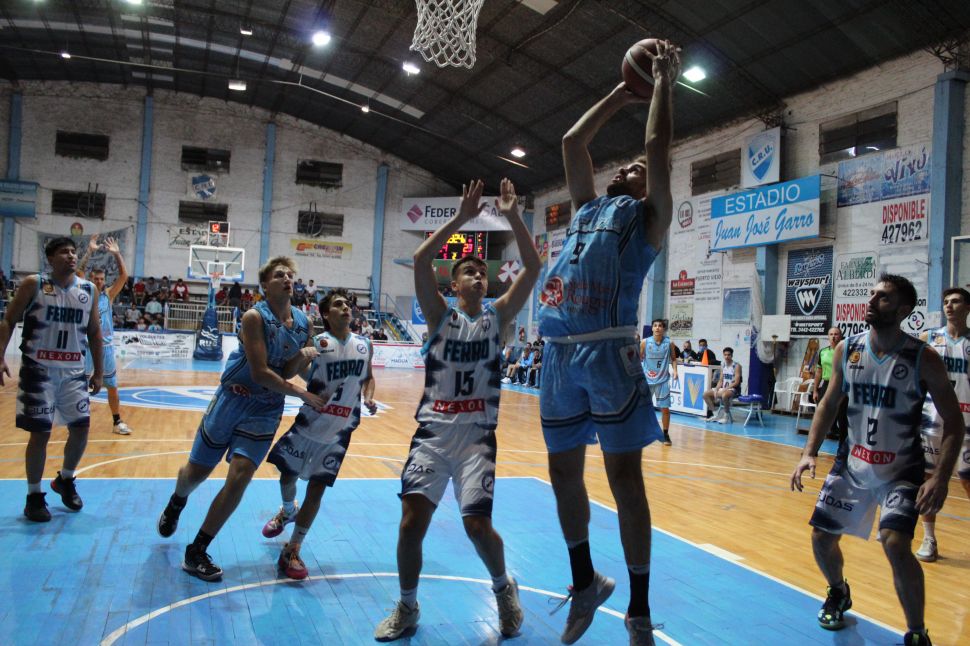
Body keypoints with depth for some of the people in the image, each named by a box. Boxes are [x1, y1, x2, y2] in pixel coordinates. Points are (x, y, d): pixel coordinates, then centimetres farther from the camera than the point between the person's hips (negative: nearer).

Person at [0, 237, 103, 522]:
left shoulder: (90, 290, 4)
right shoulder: (33, 284, -6)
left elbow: (94, 333, 11)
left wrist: (98, 372, 10)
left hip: (74, 372, 4)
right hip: (39, 370, -4)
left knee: (81, 428, 4)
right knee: (40, 433, -2)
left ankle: (65, 481, 29)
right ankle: (34, 495, 14)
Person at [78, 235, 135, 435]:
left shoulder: (109, 295, 5)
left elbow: (124, 275, -4)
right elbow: (78, 272, -16)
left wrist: (117, 253, -10)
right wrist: (90, 251, -18)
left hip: (106, 346, 3)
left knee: (112, 387, 8)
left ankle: (117, 422, 18)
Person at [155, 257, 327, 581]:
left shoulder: (302, 322, 1)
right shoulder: (255, 317, -15)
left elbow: (285, 373, 3)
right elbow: (260, 373, -20)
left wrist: (303, 356, -17)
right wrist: (302, 394, -16)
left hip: (266, 409, 3)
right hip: (234, 398, -3)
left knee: (240, 476, -10)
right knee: (197, 471, 10)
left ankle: (196, 552, 5)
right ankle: (175, 505, 48)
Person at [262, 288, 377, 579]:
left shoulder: (364, 345, 1)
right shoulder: (317, 342, -10)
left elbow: (368, 377, 14)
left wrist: (368, 398, -2)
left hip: (339, 430, 1)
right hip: (309, 423, -1)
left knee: (317, 488, 0)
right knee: (287, 474, 14)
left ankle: (292, 550, 13)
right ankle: (288, 511, 50)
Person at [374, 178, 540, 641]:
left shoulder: (498, 316, 8)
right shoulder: (441, 316, 5)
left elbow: (534, 267, -3)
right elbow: (420, 260, -10)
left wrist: (513, 217, -9)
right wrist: (461, 218, -13)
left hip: (477, 434, 0)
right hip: (433, 431, 0)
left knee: (477, 523, -10)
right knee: (412, 521, -7)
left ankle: (504, 588, 22)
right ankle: (407, 607, 17)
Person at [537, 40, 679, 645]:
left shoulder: (647, 215, 12)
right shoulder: (589, 206, 27)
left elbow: (659, 144, 6)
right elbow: (573, 141, 30)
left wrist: (665, 81, 17)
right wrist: (621, 94, 34)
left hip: (608, 349, -6)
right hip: (559, 350, 6)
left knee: (624, 474, -3)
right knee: (564, 471, 12)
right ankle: (586, 582, 31)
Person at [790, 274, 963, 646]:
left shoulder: (923, 360, -16)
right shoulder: (846, 350, -5)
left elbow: (953, 423, -10)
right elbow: (830, 404, 7)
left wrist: (940, 478, -21)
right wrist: (809, 453, -3)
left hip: (901, 470, -4)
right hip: (852, 464, 4)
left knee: (895, 544, -23)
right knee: (821, 538, 8)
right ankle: (838, 593, 41)